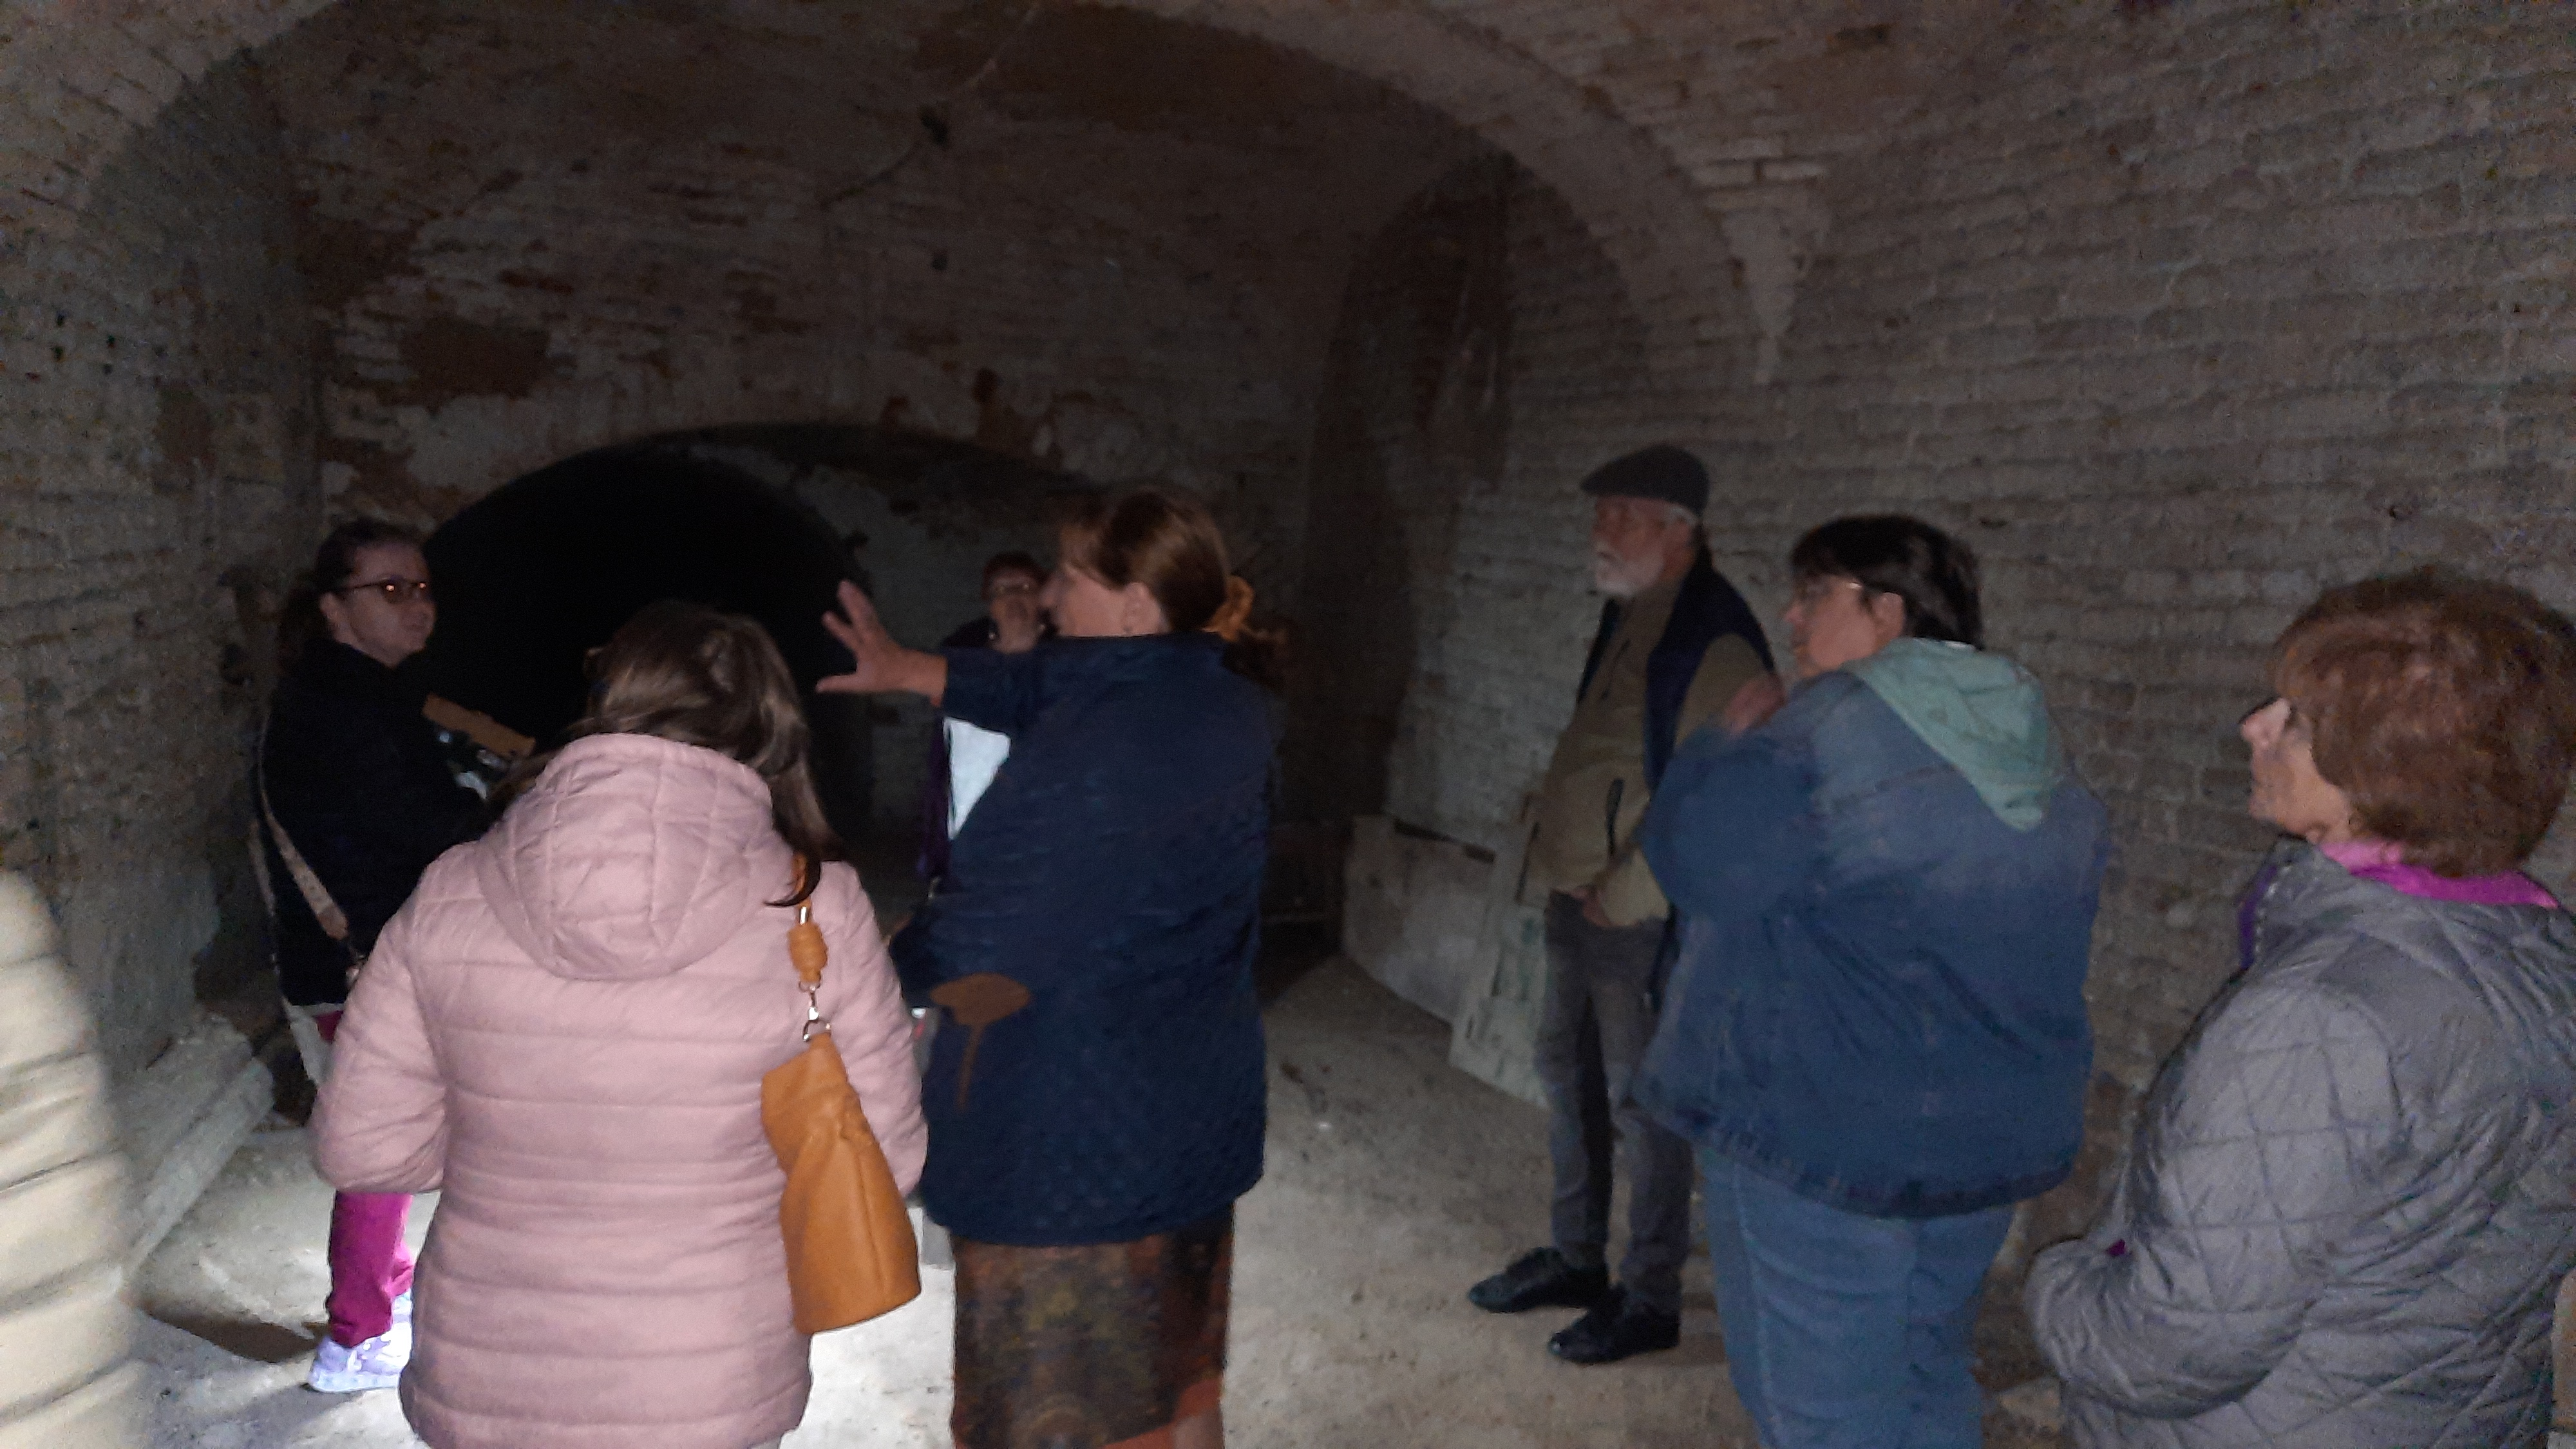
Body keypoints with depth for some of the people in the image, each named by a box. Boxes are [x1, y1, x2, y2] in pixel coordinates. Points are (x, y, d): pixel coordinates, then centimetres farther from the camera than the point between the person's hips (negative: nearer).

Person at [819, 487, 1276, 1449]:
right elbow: (1040, 688, 15)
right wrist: (909, 671, 22)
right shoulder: (1223, 702, 0)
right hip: (1194, 1126, 8)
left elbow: (982, 954, -21)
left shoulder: (1099, 753, -27)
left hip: (1073, 1152, -8)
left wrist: (891, 959, -2)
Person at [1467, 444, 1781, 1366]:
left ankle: (1651, 1298, 19)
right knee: (1569, 1079, 19)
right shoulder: (1627, 616, 11)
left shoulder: (1713, 642, -19)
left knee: (1641, 1101, 3)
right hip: (1580, 900, 9)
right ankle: (1574, 1260, 35)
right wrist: (1562, 869, 10)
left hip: (1641, 915, -9)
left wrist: (1623, 896, -18)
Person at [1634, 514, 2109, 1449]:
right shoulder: (2027, 741, 8)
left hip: (1824, 1144, -8)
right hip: (1991, 1141, 8)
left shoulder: (1844, 725, -19)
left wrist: (1721, 748, -1)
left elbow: (1696, 850, -17)